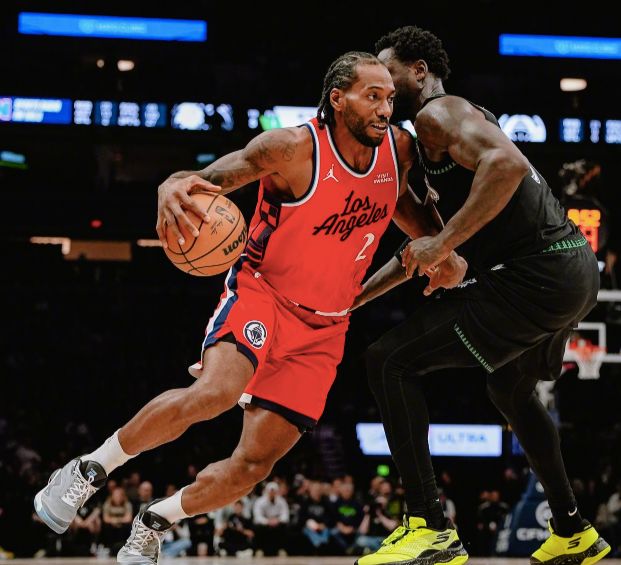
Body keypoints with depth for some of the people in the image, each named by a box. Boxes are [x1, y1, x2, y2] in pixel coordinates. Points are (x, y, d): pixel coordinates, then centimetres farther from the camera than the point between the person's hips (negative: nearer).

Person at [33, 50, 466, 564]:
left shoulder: (398, 149, -3)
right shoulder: (295, 147, -19)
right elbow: (214, 177, -22)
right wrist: (175, 185, -47)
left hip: (323, 328, 5)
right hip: (261, 294, -5)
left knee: (254, 464, -2)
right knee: (215, 393, -34)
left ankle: (153, 523, 22)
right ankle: (89, 471, -14)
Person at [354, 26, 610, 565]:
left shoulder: (437, 112, -6)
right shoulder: (441, 130, 25)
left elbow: (508, 163, -27)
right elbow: (423, 247, 32)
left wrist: (444, 242, -22)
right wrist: (353, 297, 31)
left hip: (536, 274, -11)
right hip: (575, 266, 11)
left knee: (390, 361, -10)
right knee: (512, 390, 34)